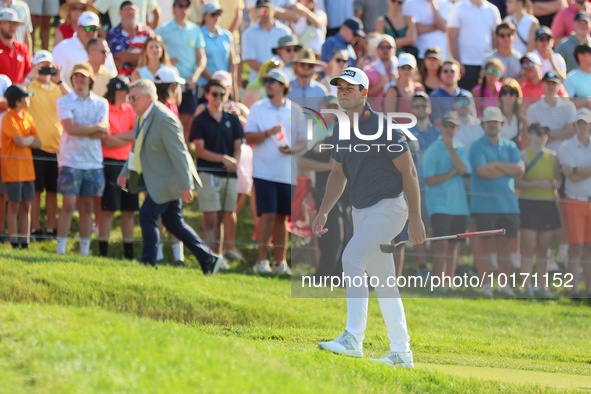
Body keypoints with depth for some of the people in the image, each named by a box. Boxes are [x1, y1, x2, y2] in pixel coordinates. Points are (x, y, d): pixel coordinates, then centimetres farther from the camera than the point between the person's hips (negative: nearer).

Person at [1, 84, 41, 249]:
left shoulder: (27, 117, 11)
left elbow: (38, 143, 8)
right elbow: (21, 142, -20)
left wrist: (25, 141, -9)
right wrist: (31, 138, -1)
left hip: (27, 167, 7)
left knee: (26, 206, 7)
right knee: (14, 205, -3)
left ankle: (25, 242, 11)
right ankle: (14, 242, 1)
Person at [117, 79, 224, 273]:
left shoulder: (164, 119, -22)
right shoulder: (142, 117, 8)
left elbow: (178, 154, -23)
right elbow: (137, 148, 21)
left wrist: (185, 185, -24)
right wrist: (125, 172, 15)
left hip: (167, 179, -10)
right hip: (161, 179, 10)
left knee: (147, 215, -10)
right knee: (173, 222, 12)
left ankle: (148, 262, -3)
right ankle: (208, 259, 17)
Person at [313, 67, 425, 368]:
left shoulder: (382, 128, -15)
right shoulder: (341, 132, 8)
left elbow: (408, 172, -14)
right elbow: (338, 175, 20)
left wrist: (415, 218, -18)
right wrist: (323, 212, 9)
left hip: (388, 208, -8)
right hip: (361, 212, 8)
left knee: (352, 258, -24)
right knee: (382, 281, 9)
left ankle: (353, 339, -25)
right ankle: (401, 352, 15)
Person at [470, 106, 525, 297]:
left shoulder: (510, 146, 13)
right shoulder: (477, 146, 0)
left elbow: (520, 169, 0)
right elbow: (482, 171, -15)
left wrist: (496, 165, -8)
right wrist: (508, 170, -5)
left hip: (507, 201, 4)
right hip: (484, 201, -4)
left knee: (504, 242, 6)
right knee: (485, 242, -4)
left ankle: (505, 283, 10)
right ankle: (485, 283, 1)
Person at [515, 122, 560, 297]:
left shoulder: (552, 156, 11)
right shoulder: (524, 155, -4)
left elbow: (558, 179, 17)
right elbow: (518, 182, -10)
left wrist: (556, 183, -6)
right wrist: (538, 183, -21)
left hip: (548, 204, 5)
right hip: (528, 204, -5)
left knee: (543, 248, 9)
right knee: (529, 248, -7)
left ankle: (542, 286, 16)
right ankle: (527, 286, -6)